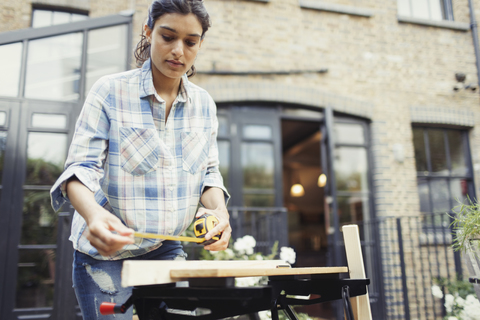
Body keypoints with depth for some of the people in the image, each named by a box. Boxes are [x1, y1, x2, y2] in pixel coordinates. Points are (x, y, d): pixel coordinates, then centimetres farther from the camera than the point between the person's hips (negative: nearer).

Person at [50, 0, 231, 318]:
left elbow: (209, 172, 4)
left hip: (168, 249, 4)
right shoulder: (109, 92, -10)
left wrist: (219, 210, -17)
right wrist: (93, 214, -35)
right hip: (106, 252, -3)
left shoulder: (204, 104, 2)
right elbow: (81, 167, -14)